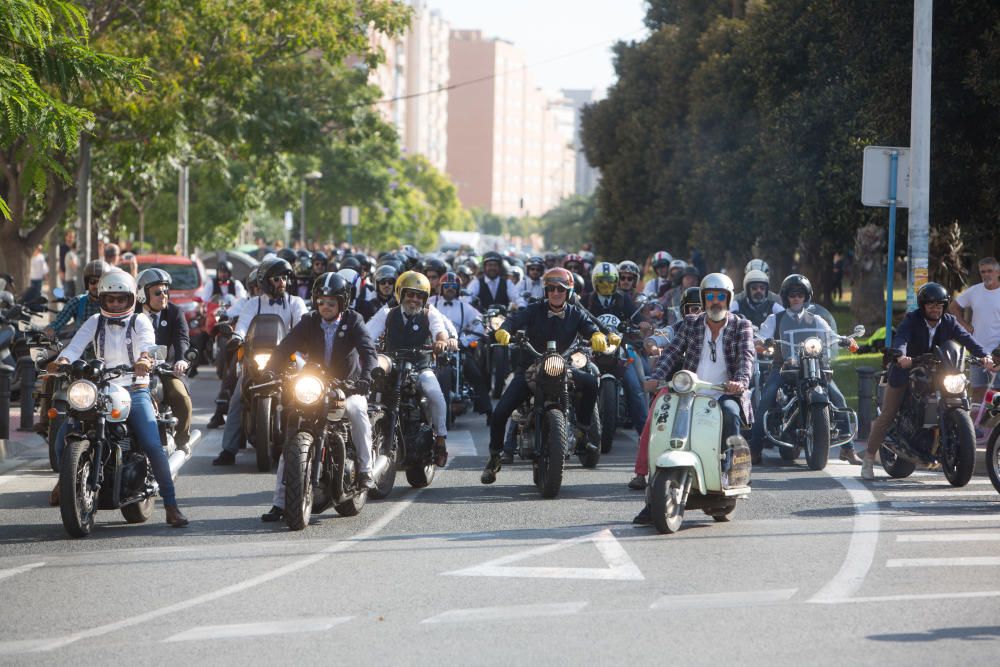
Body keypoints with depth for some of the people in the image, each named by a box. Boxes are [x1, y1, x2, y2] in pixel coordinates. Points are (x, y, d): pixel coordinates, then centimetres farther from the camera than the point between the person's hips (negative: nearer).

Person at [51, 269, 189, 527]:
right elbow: (76, 345, -7)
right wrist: (63, 360, -30)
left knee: (154, 447, -21)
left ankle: (171, 505, -15)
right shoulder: (95, 323, 10)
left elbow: (147, 341, -19)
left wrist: (144, 359, -42)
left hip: (135, 392, -2)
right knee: (63, 437, -14)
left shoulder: (139, 321, 4)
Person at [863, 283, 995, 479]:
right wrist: (901, 356, -54)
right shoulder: (912, 320, -15)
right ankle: (868, 459, 4)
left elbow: (966, 339, -16)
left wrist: (983, 355, -34)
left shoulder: (949, 322, -3)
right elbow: (901, 338, -32)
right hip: (905, 371, -4)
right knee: (887, 416, -3)